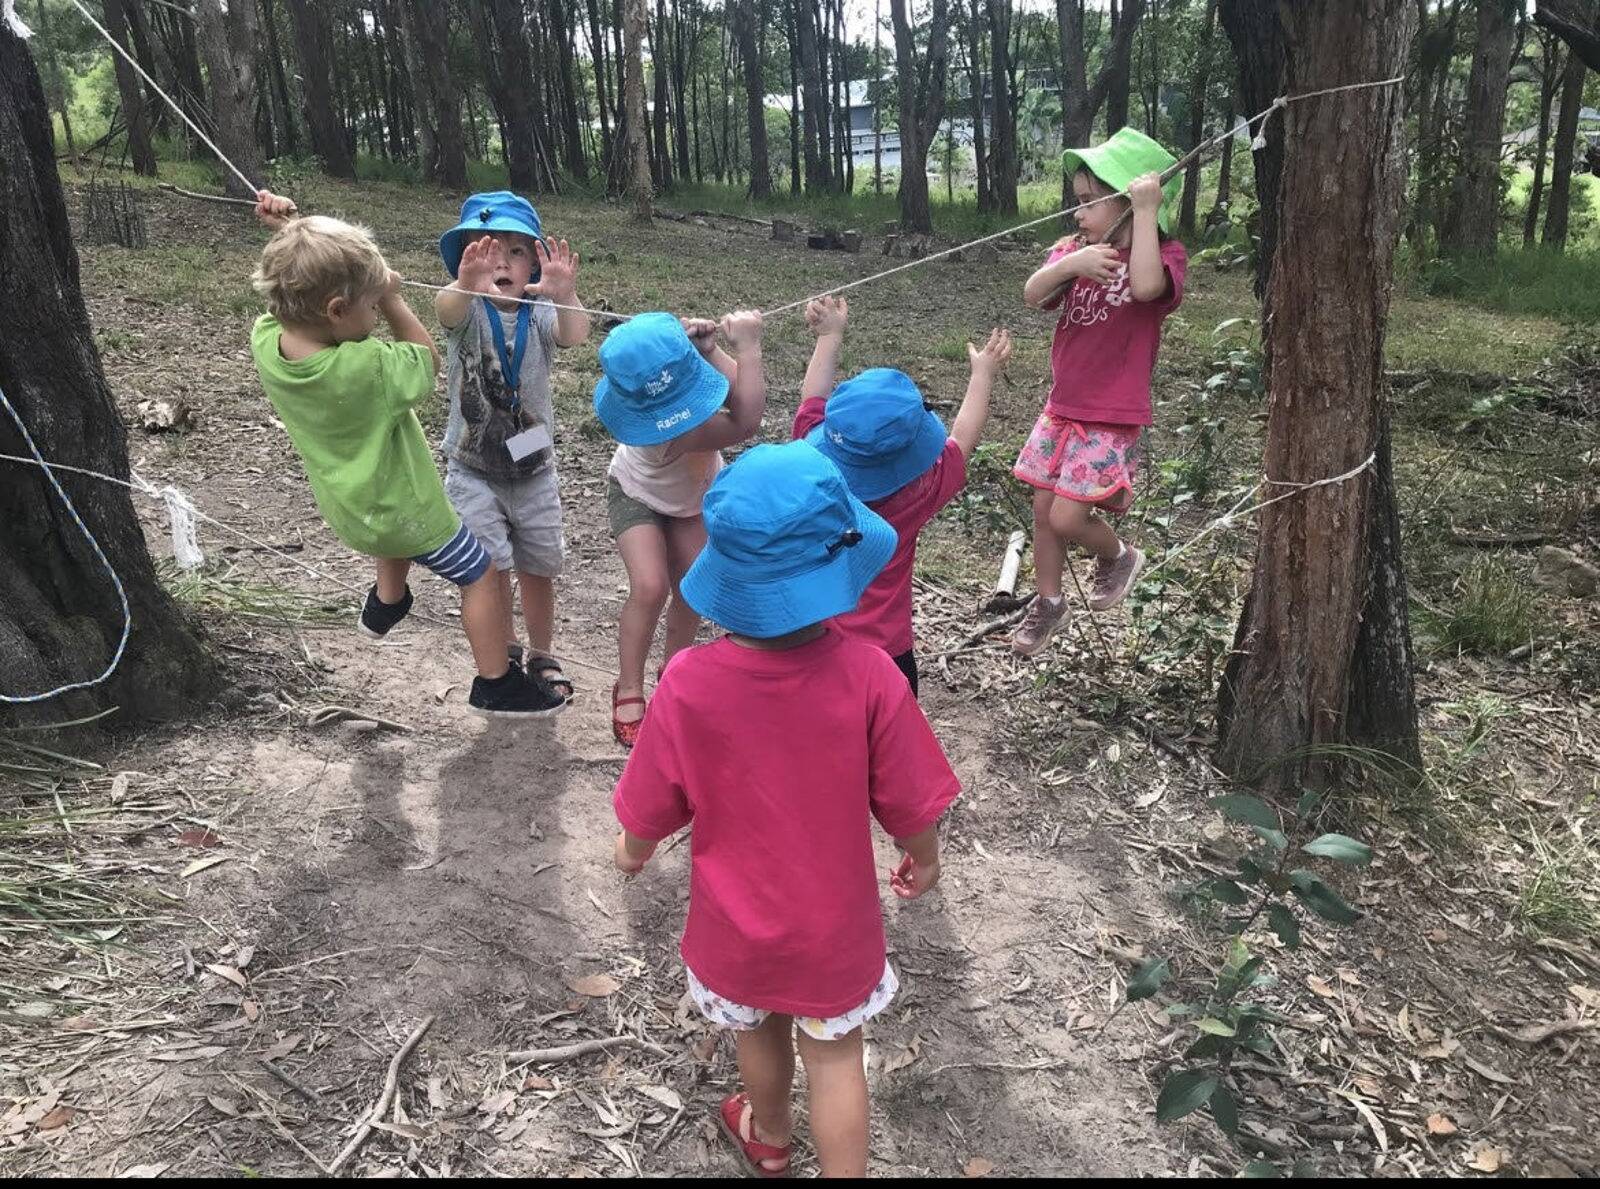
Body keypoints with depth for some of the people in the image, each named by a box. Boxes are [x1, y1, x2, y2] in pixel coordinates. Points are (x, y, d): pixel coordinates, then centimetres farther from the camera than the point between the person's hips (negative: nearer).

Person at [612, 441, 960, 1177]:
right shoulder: (868, 675, -28)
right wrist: (923, 858, 7)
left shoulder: (690, 682, -27)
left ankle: (769, 1140, 58)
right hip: (834, 921, -2)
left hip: (738, 923, 2)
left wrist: (633, 850, 10)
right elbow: (910, 805, -15)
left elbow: (652, 810, -13)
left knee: (759, 1030, 30)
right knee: (835, 1055, 22)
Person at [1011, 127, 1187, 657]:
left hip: (1112, 419, -6)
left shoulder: (1164, 255, -11)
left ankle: (1117, 557, 24)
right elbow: (1033, 295, -14)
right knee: (1042, 511, 11)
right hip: (1062, 409, 6)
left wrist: (1146, 211, -31)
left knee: (1067, 518, -9)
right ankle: (1048, 602, 32)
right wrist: (1070, 264, -32)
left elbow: (1145, 286, -35)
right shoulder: (1075, 251, 4)